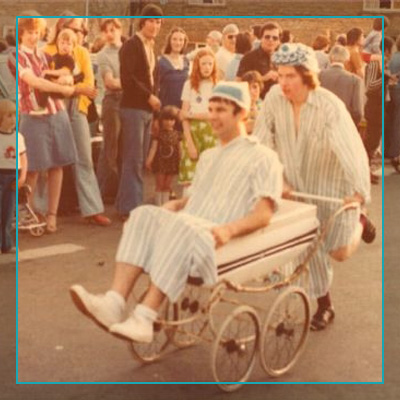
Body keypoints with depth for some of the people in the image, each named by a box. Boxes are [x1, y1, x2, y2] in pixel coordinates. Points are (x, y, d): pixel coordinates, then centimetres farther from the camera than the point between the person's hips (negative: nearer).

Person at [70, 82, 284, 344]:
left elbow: (264, 214, -6)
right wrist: (171, 207, 9)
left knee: (182, 225, -36)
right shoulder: (208, 157, 31)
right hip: (188, 233, 7)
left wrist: (230, 229, -24)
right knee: (144, 215, -21)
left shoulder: (263, 157, 6)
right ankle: (114, 303, -37)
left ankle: (144, 319, -42)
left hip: (221, 244, -6)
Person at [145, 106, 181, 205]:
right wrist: (149, 160, -16)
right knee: (160, 185, 3)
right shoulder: (159, 134, -7)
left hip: (172, 163, 3)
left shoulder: (176, 134, 2)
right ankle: (158, 204, 10)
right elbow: (153, 147, -9)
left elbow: (179, 149, 8)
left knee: (167, 186, 10)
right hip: (160, 161, -3)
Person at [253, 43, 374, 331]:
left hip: (332, 184, -3)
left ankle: (358, 224, 36)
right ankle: (324, 306, 27)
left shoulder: (330, 106, -27)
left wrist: (359, 191, -42)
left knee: (340, 252, 2)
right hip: (298, 185, 3)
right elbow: (262, 142, -8)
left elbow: (352, 149, -33)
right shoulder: (274, 99, -15)